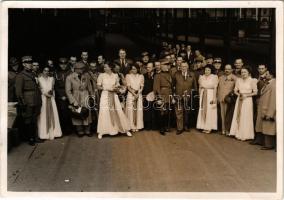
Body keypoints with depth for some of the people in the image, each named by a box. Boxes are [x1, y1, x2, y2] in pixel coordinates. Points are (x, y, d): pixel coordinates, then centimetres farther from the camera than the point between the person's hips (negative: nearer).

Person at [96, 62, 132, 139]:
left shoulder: (115, 75, 5)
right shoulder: (101, 75, -1)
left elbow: (118, 87, 11)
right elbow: (98, 86, -2)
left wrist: (116, 88, -11)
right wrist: (107, 88, -13)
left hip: (114, 96, 2)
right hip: (105, 96, -1)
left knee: (119, 112, 2)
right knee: (104, 113, -4)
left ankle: (126, 130, 11)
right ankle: (101, 132, 6)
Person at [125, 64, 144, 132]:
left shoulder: (141, 76, 10)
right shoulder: (128, 76, 3)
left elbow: (142, 87, 4)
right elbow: (128, 87, -3)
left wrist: (138, 94, -10)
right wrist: (134, 94, -13)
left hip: (139, 95, 2)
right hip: (131, 94, -2)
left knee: (139, 110, -1)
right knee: (131, 110, -5)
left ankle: (138, 126, 5)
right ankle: (132, 126, -1)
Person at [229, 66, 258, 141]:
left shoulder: (252, 80, -7)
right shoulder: (238, 80, 5)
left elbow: (255, 92, -6)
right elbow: (235, 90, 9)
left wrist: (246, 95, -14)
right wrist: (239, 94, -9)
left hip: (247, 100, -4)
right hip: (239, 100, 4)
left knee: (246, 118, 0)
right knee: (238, 117, 6)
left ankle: (246, 135, 9)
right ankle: (238, 134, 15)